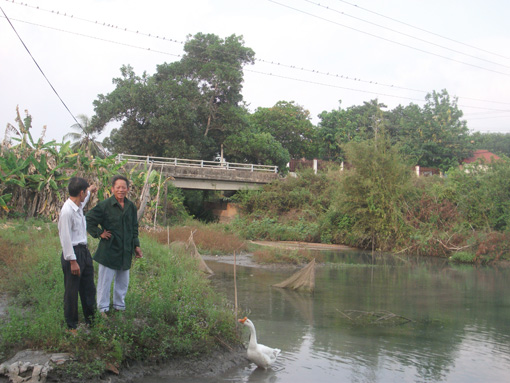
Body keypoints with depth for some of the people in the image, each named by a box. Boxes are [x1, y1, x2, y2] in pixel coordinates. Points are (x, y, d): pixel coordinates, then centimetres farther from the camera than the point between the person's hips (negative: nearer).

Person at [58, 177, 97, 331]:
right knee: (72, 291, 4)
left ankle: (90, 319, 33)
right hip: (73, 253, -9)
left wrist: (90, 190, 48)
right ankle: (71, 325, 17)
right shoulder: (67, 211, -23)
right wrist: (72, 261, -20)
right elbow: (65, 238, -22)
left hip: (83, 250, 9)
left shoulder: (78, 206, 5)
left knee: (88, 289, 19)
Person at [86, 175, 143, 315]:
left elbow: (134, 228, 16)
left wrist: (136, 245, 12)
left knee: (123, 281, 14)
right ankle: (103, 308, 13)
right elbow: (89, 220, -5)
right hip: (109, 250, -5)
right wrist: (99, 233, -9)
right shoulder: (104, 205, -10)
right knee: (105, 280, 2)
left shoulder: (131, 207, 8)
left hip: (125, 251, 5)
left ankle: (119, 306, 29)